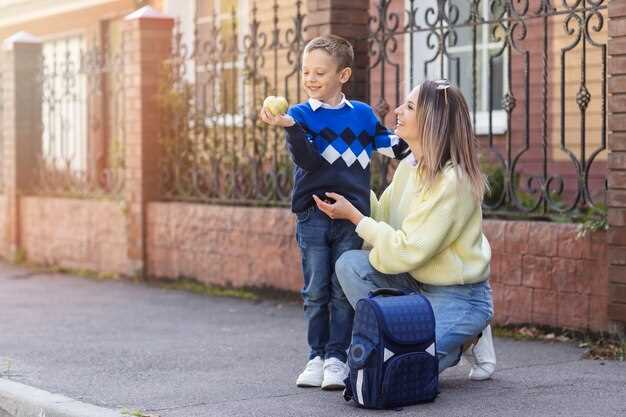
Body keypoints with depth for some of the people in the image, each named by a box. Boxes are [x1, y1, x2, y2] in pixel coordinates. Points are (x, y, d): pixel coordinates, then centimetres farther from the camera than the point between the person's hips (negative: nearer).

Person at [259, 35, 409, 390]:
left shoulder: (363, 114, 8)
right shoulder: (300, 115, 1)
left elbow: (394, 147, 19)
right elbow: (309, 160, -15)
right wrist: (289, 127, -28)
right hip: (313, 214, -1)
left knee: (343, 290, 2)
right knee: (316, 290, 5)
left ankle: (337, 357, 8)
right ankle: (317, 356, 14)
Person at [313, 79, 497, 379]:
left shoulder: (453, 181, -23)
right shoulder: (409, 166, 3)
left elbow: (406, 251, -23)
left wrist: (354, 216, -16)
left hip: (459, 297, -7)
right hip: (418, 283, 7)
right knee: (350, 264, -15)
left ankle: (467, 339, 7)